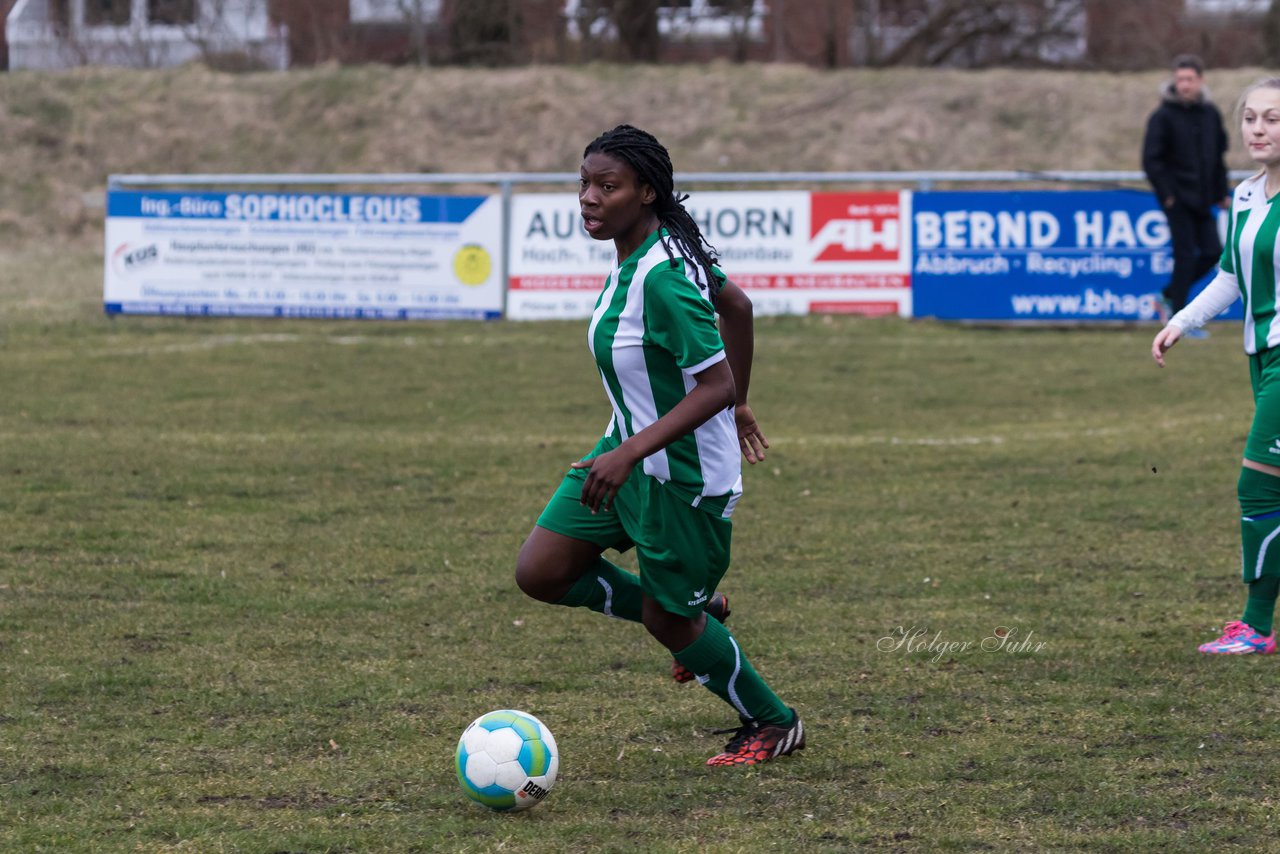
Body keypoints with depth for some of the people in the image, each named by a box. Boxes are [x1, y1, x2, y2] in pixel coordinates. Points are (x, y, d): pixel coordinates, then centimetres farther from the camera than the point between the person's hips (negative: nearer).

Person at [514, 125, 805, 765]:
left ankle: (775, 726, 31)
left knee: (668, 621, 7)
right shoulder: (663, 248, -1)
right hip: (628, 451, 9)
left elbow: (715, 385, -30)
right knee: (540, 574, 6)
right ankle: (697, 616, 25)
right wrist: (737, 408, 26)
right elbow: (736, 306, 13)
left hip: (684, 475, -9)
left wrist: (628, 455, -34)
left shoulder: (661, 279, -29)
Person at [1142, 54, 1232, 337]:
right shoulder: (1164, 116, -9)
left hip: (1201, 197, 6)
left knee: (1212, 252, 2)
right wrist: (1166, 194, -15)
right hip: (1177, 198, -6)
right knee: (1186, 255, -6)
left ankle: (1169, 297, 18)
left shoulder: (1210, 113, 8)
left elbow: (1220, 154, 17)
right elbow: (1151, 159, -11)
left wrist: (1222, 191, 13)